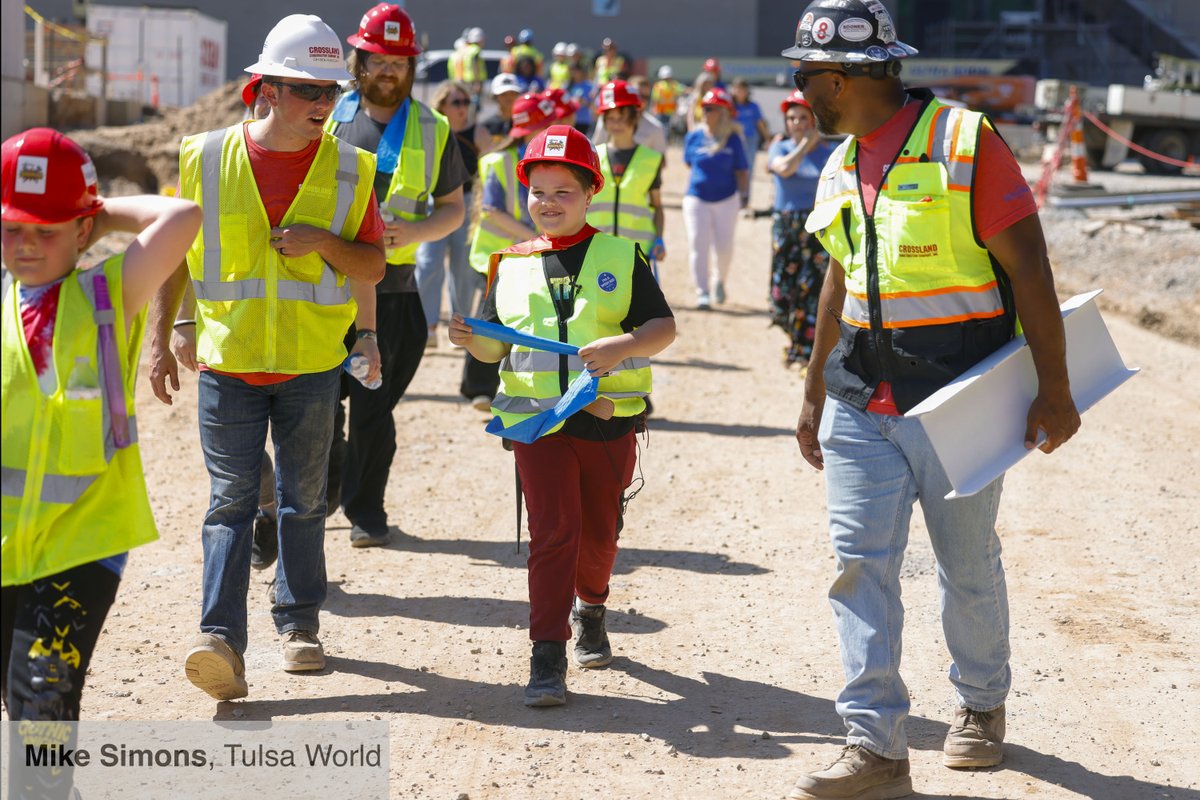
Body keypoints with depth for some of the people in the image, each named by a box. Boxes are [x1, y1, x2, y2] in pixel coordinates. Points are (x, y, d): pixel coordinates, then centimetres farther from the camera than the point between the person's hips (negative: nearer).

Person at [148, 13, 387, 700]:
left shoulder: (347, 170, 0)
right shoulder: (207, 159, -2)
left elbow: (373, 266, 4)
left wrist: (325, 241, -16)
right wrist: (160, 339, 2)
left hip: (313, 364, 1)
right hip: (227, 361, -1)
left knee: (304, 500, 11)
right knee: (232, 500, -7)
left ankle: (299, 624, 26)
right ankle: (222, 641, -13)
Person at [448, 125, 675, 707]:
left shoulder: (621, 257, 3)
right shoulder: (511, 266, 9)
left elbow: (664, 327, -3)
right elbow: (497, 348, 12)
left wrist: (623, 345, -23)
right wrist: (473, 340, -11)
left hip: (608, 417, 0)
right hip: (536, 419, 0)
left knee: (599, 532, 12)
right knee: (553, 530, -11)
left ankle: (590, 611, 42)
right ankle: (547, 657, -10)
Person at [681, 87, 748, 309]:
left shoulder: (732, 139, -3)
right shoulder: (693, 137, 0)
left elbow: (741, 171, 1)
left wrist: (743, 193, -6)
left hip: (726, 198, -1)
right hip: (697, 198, 1)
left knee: (724, 246, 4)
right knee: (698, 245, -7)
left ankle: (719, 281, 32)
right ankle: (702, 293, -4)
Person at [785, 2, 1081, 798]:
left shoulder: (964, 142, -12)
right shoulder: (842, 168, 10)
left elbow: (1028, 269, -12)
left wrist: (1054, 390, -14)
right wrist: (815, 395, 23)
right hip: (862, 403, 6)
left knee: (969, 566, 9)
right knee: (861, 565, -3)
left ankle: (983, 706, 32)